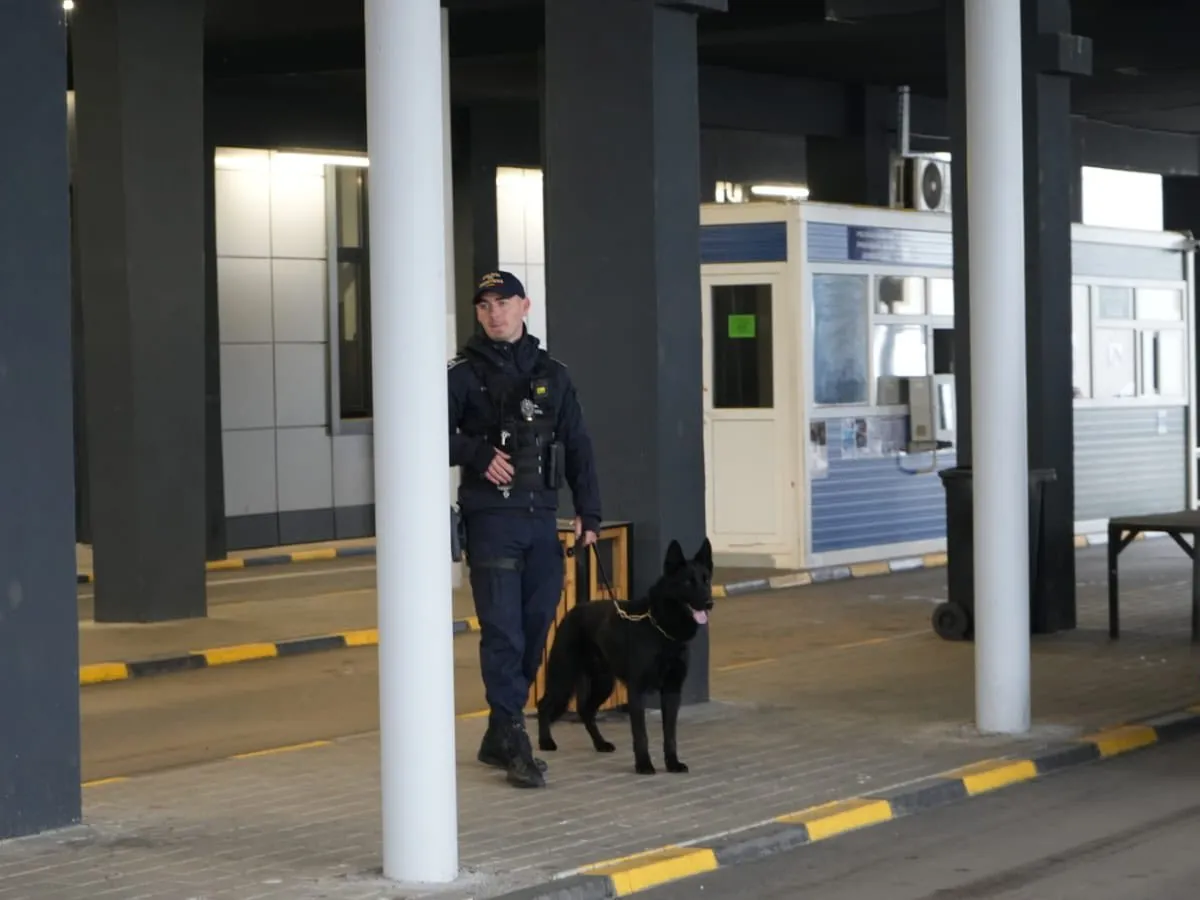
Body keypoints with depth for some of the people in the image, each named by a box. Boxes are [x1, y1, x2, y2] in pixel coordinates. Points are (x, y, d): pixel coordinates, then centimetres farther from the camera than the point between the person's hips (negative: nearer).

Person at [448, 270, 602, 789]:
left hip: (542, 518, 5)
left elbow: (578, 447, 13)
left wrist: (588, 512, 7)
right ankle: (514, 744, -7)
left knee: (534, 629, 8)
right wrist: (479, 455, -17)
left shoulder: (551, 374, 12)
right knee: (503, 632, -9)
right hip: (491, 517, -5)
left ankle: (498, 739, 19)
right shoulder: (464, 374, 1)